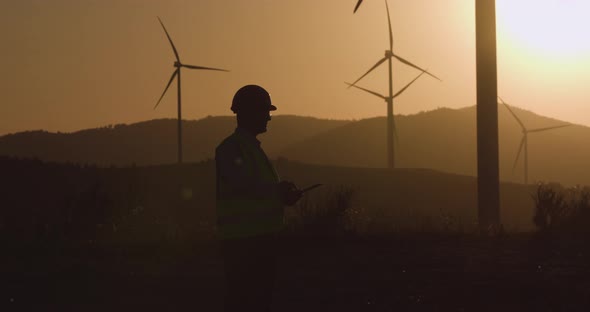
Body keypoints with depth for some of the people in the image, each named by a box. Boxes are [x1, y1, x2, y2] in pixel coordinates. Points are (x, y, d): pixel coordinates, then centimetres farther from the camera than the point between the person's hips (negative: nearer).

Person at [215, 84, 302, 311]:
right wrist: (280, 191, -15)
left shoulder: (253, 147, 19)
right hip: (242, 239, -10)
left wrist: (283, 192, 1)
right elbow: (243, 185, -25)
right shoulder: (231, 148, -11)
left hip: (261, 236, 10)